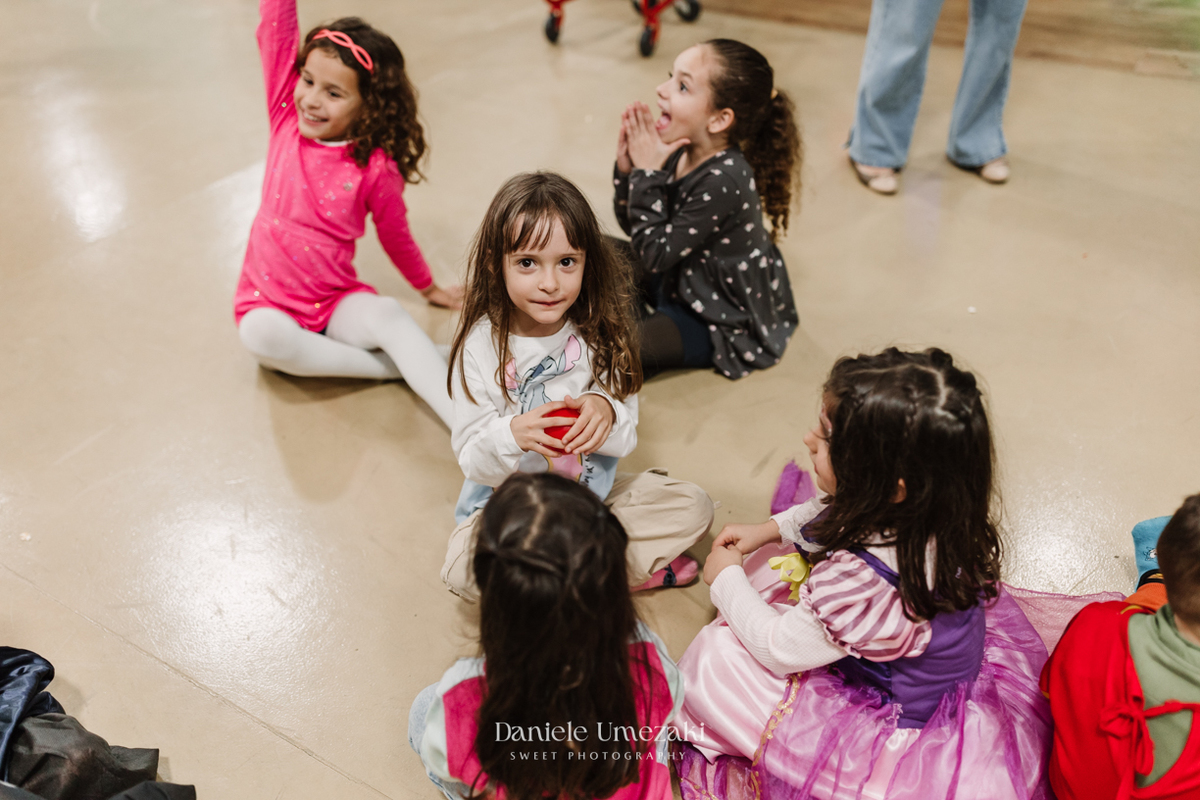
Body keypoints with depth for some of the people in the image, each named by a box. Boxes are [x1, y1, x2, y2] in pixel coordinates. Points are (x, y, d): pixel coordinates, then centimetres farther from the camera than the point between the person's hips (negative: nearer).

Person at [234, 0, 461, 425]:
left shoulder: (376, 168, -11)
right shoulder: (286, 115, -4)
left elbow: (396, 237, 6)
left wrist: (429, 289, 18)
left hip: (336, 303, -2)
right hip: (268, 303, 2)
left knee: (387, 313, -34)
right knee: (263, 335, -33)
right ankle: (395, 367, -22)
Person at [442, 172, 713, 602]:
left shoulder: (599, 332, -10)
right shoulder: (482, 345, -18)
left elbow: (626, 436, -6)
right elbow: (471, 458, -16)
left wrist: (606, 411, -29)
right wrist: (512, 435, -38)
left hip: (592, 491, 3)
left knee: (693, 505, -6)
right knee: (465, 570, -30)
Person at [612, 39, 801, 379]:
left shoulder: (722, 182, -32)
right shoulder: (681, 152, -9)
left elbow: (653, 254, -27)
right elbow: (633, 227, 2)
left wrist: (648, 172, -25)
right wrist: (627, 167, -15)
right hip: (679, 281, 8)